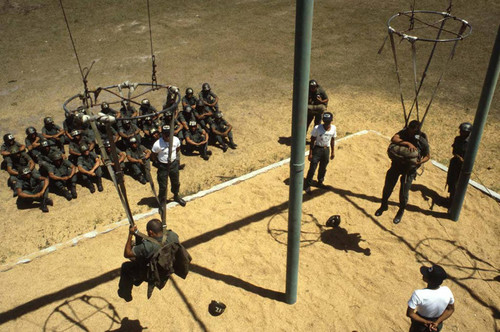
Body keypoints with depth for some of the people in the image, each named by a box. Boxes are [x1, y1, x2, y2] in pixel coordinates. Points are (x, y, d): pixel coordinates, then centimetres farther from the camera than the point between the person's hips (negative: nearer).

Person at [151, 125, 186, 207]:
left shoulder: (176, 140, -15)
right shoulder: (157, 144, -27)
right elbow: (154, 156, -11)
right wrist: (160, 161, -2)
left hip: (173, 164, 4)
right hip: (163, 166, -4)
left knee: (176, 182, 23)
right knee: (163, 186, 7)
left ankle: (176, 196, 51)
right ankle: (162, 201, 30)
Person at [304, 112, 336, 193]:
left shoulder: (333, 128, -3)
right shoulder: (317, 128, -16)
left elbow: (332, 140, 9)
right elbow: (312, 140, -10)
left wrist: (332, 152, 13)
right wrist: (310, 153, -11)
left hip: (326, 150, 4)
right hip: (317, 149, -4)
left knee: (323, 168, 18)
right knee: (312, 167, -4)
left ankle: (320, 182, 40)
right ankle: (308, 185, 8)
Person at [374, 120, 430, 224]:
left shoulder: (423, 142, -16)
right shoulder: (404, 133, -13)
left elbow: (427, 156, -2)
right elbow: (394, 139, -31)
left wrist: (419, 162, -22)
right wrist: (407, 143, -42)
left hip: (409, 168, -2)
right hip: (396, 164, 2)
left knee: (404, 193, 2)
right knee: (388, 187, 11)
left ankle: (401, 211, 31)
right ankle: (384, 205, 38)